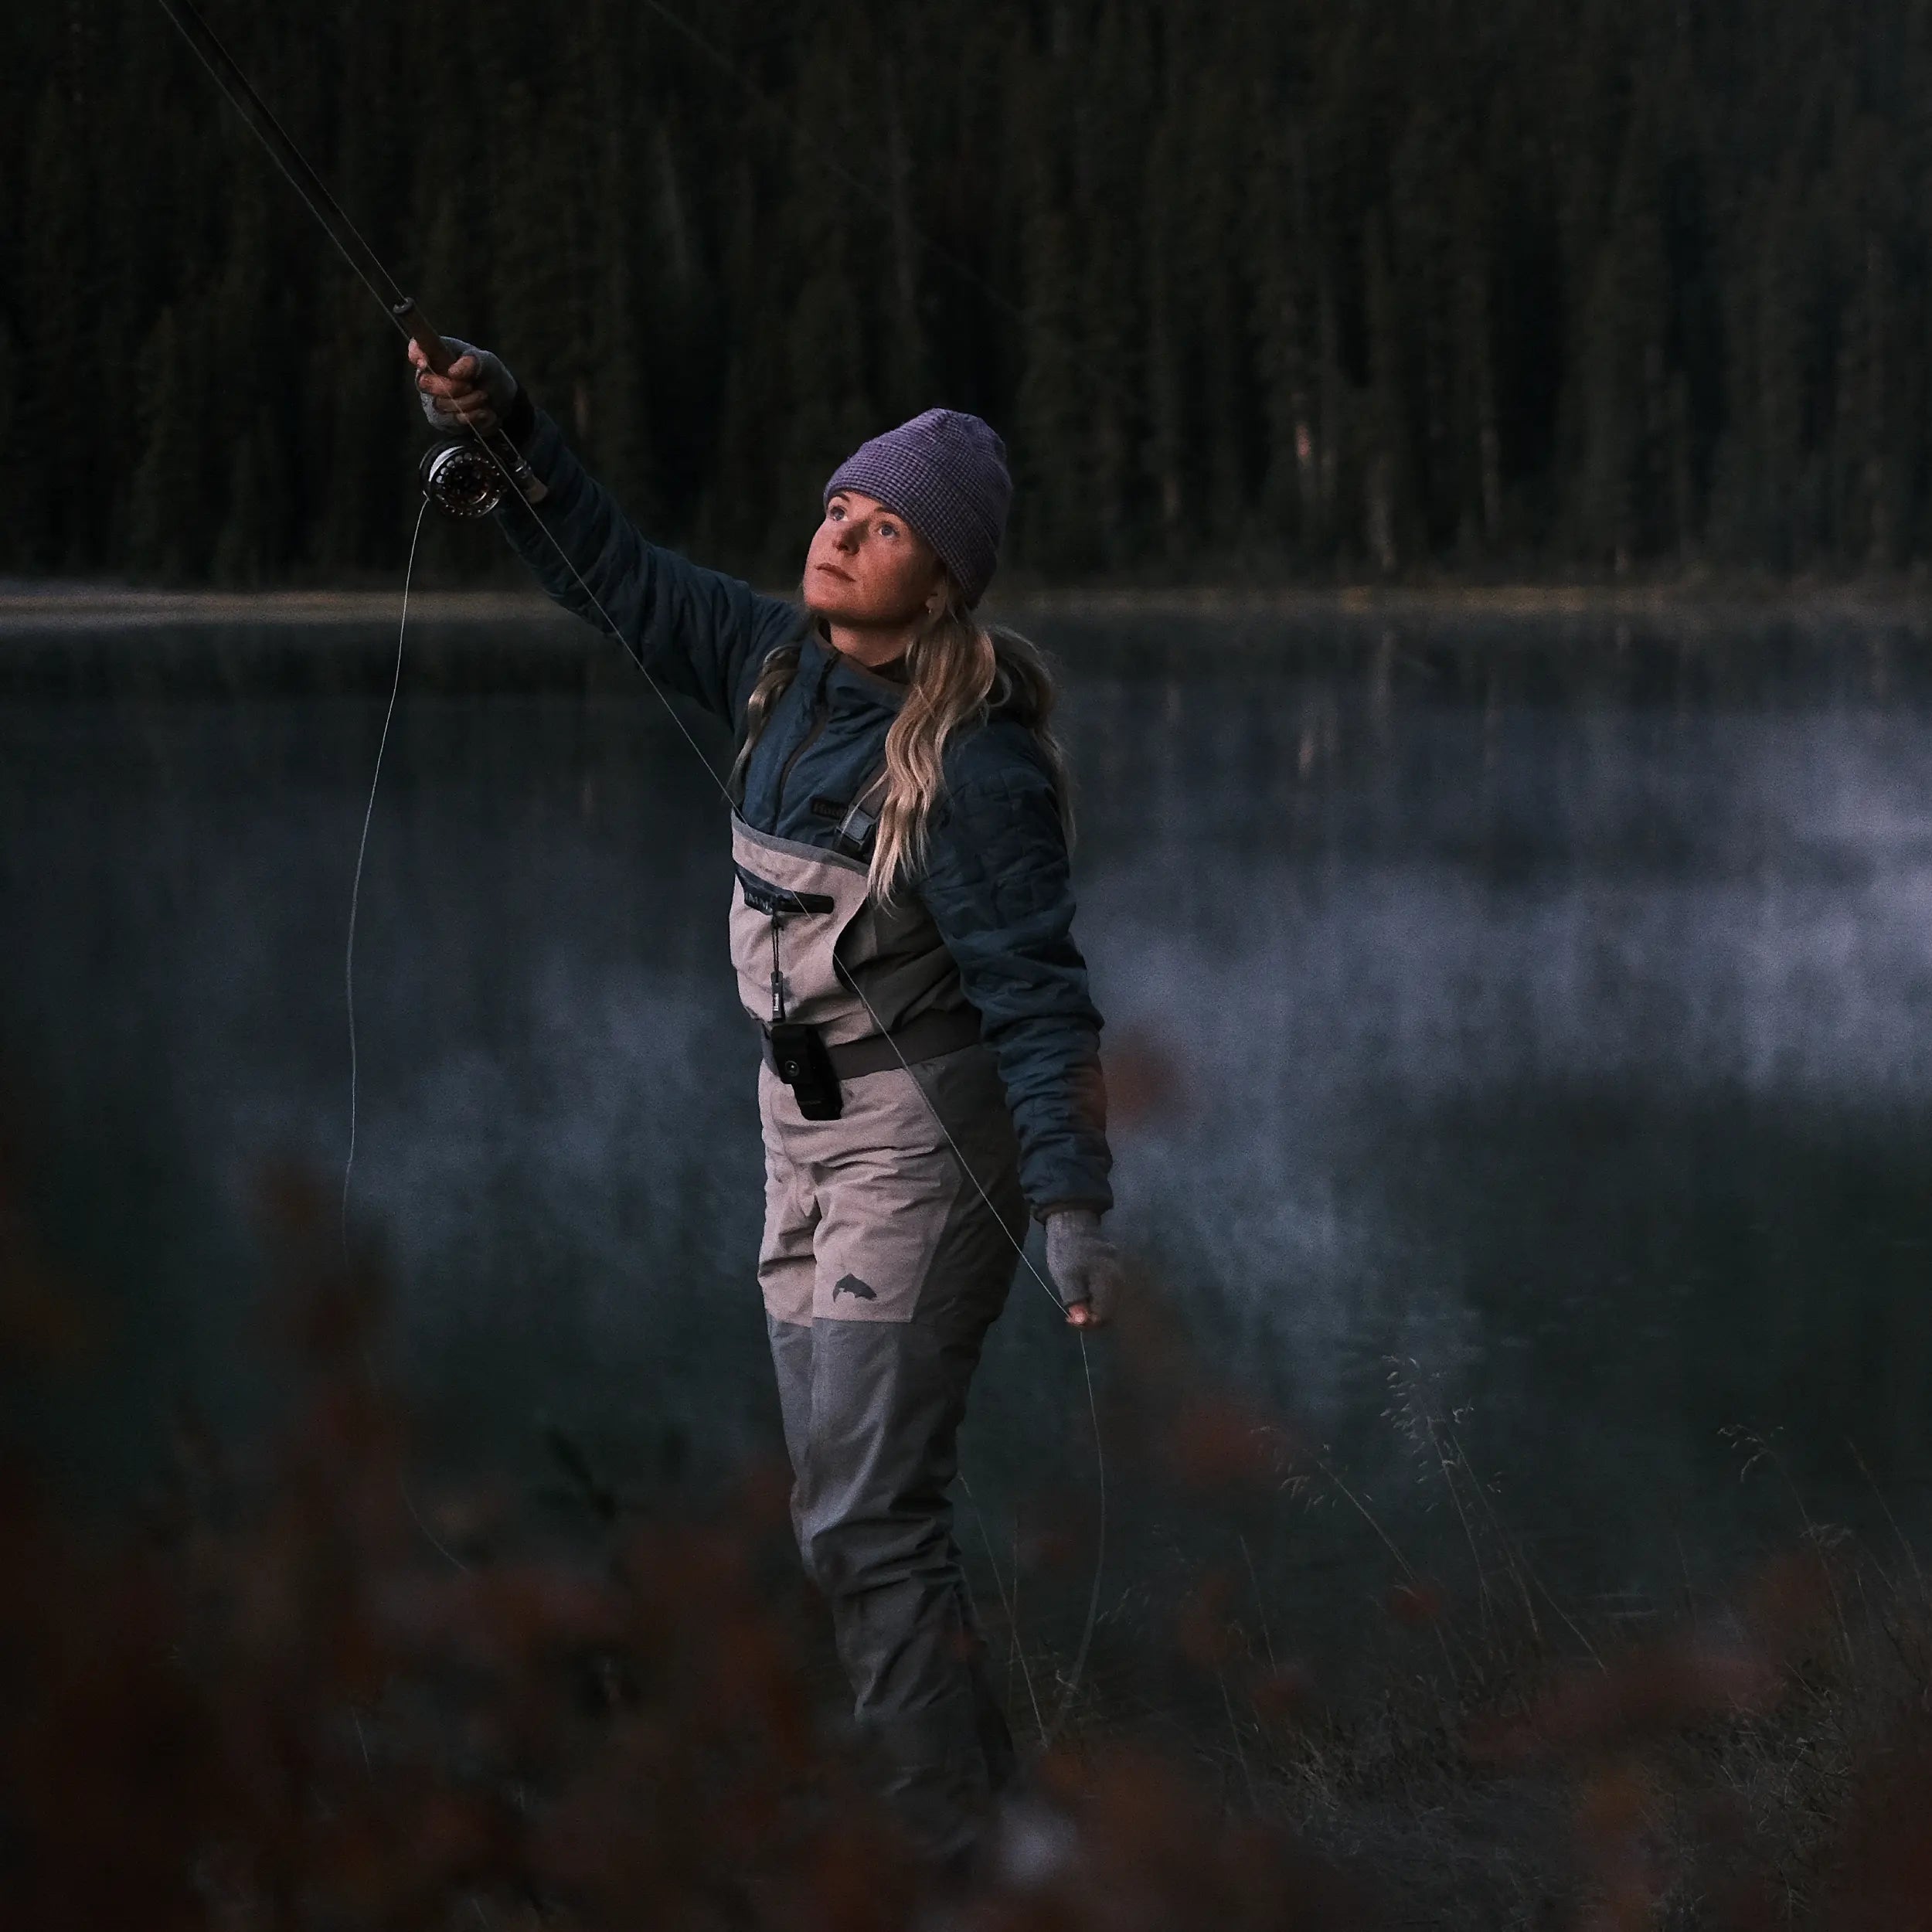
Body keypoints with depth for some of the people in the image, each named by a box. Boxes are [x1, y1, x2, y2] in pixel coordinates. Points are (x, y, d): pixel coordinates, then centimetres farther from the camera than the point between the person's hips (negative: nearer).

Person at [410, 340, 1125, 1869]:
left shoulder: (973, 755, -20)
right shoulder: (783, 663, 2)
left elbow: (1036, 991, -23)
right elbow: (613, 571, 11)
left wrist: (1073, 1206, -31)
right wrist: (499, 425, -1)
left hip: (927, 1137, -9)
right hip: (808, 1119, 9)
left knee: (865, 1514, -10)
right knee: (846, 1501, 15)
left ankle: (945, 1850, -2)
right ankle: (977, 1786, 28)